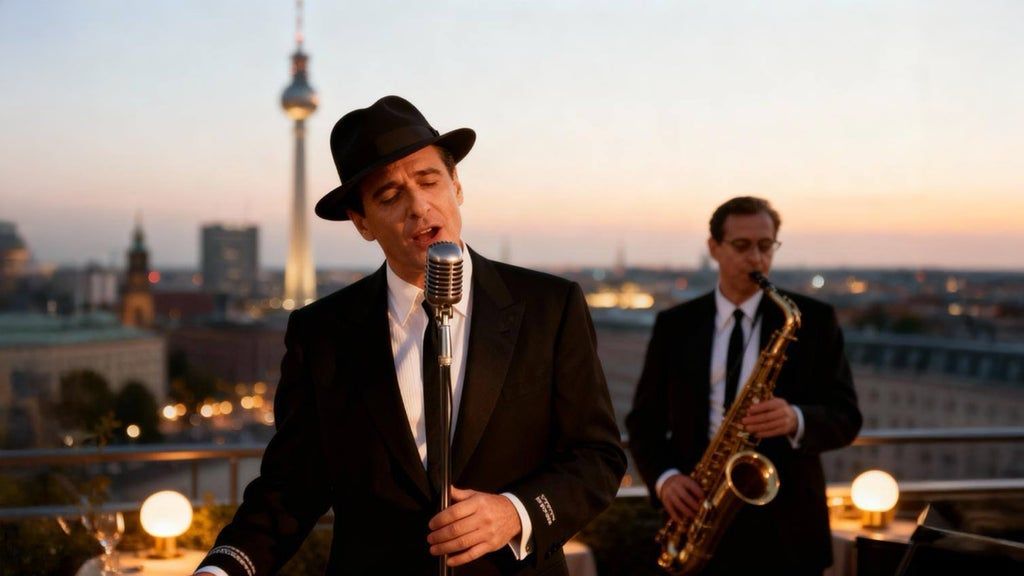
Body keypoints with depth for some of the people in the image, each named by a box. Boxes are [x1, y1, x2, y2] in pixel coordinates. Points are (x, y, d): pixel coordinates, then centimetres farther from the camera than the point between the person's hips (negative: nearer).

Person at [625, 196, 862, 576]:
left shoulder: (813, 319, 2)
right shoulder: (674, 325, 6)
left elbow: (845, 417, -2)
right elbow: (644, 419, 8)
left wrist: (796, 420, -22)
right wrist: (664, 477, -10)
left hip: (787, 524, -1)